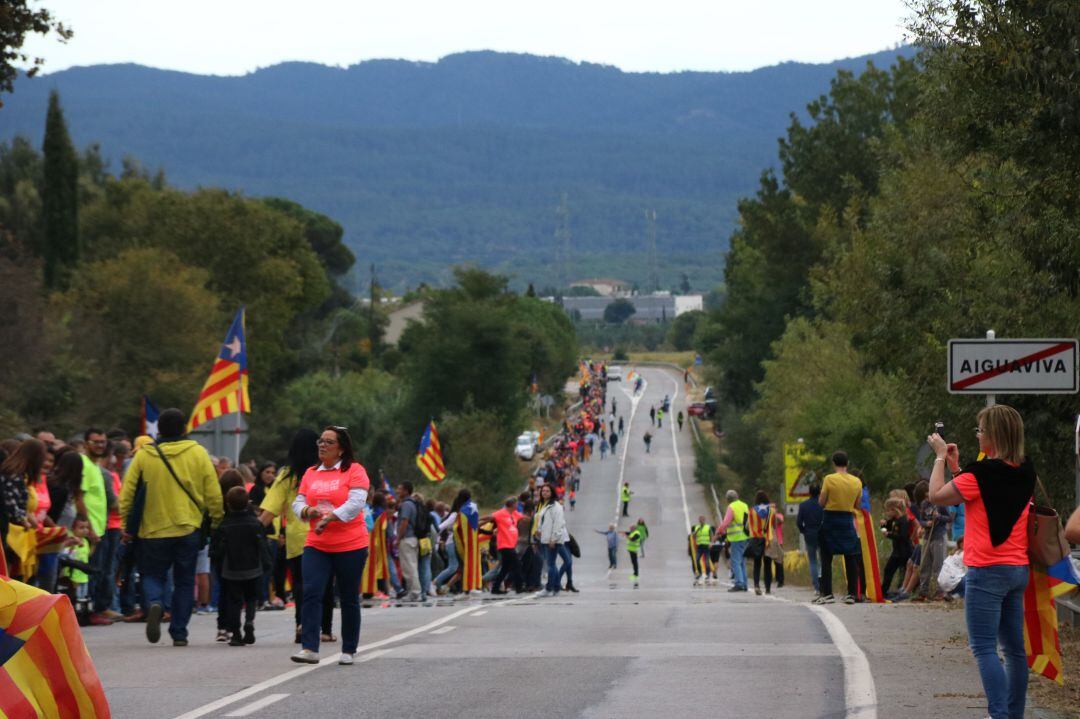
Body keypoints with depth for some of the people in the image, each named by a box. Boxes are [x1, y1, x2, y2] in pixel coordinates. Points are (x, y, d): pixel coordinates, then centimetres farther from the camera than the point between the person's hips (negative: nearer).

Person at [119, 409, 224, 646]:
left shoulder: (143, 456, -1)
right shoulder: (198, 453, 0)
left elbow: (126, 494, -1)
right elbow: (214, 495, 1)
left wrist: (126, 525, 9)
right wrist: (216, 523, 13)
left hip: (153, 531, 0)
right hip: (189, 529, 0)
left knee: (152, 576, 13)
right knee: (184, 582, 12)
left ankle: (155, 603, -19)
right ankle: (179, 633, 9)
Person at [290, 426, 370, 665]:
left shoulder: (354, 471, -4)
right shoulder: (311, 473, 12)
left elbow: (356, 503, -16)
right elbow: (298, 503, 13)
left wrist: (330, 518, -25)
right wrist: (308, 511, -10)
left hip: (350, 546, -4)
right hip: (316, 545, 4)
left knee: (349, 599, 6)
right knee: (311, 592, -13)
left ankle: (348, 651, 17)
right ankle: (309, 649, -18)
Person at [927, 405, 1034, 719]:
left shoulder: (982, 473, -17)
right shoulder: (1024, 472, 7)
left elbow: (937, 495, -7)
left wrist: (940, 457, 5)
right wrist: (956, 466, 18)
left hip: (987, 572, -8)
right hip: (1018, 569, 8)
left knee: (984, 648, -7)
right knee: (1014, 648, 11)